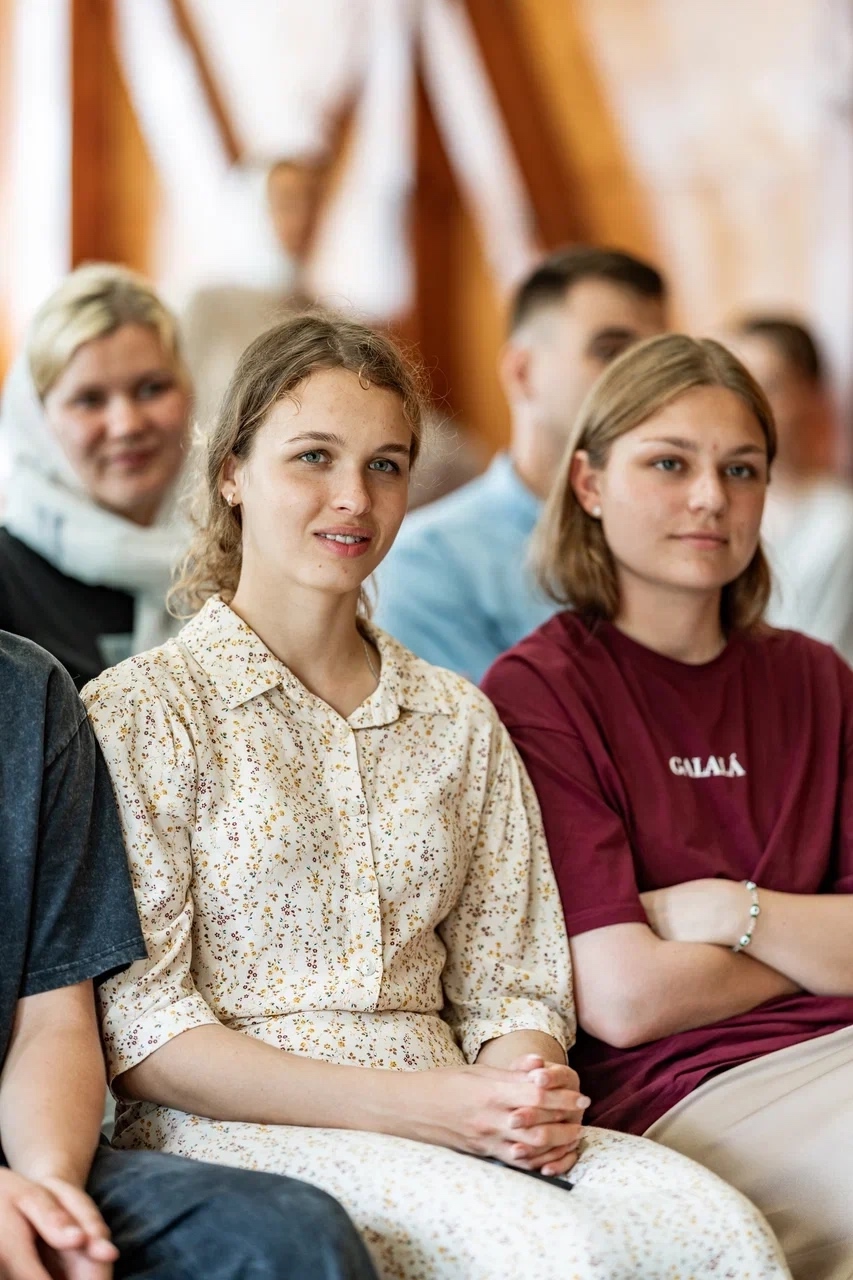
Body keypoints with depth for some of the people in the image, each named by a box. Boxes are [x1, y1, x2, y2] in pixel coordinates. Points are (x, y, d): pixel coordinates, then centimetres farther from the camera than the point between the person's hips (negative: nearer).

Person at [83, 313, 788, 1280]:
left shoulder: (459, 720, 19)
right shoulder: (142, 711, 1)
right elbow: (135, 1023, -7)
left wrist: (527, 1090, -8)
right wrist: (410, 1102, -16)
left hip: (443, 1119, 5)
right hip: (235, 1126, -5)